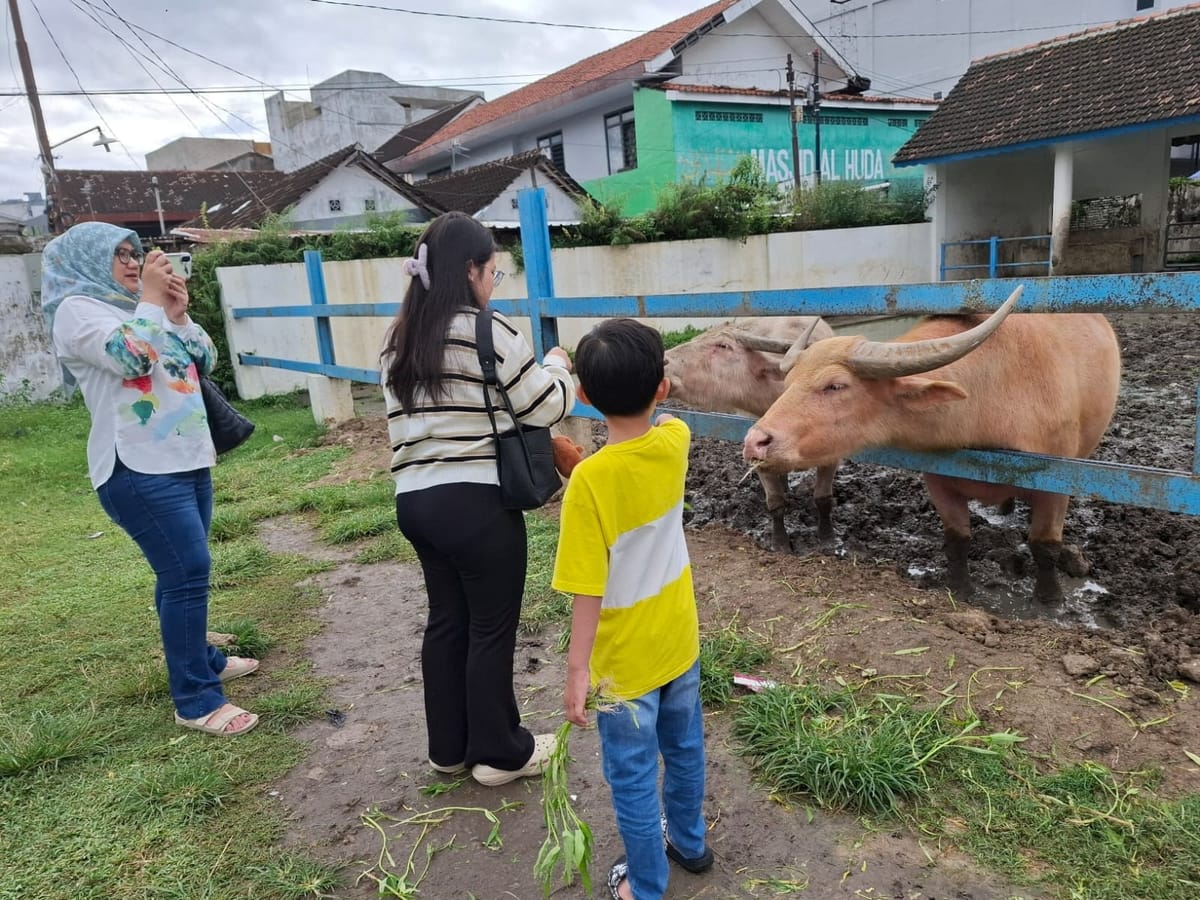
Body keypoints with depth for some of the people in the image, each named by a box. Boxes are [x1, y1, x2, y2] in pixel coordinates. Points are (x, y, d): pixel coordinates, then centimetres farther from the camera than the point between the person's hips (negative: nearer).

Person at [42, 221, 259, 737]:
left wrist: (178, 314, 2)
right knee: (188, 572, -12)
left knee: (182, 572, 17)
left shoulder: (138, 308, 18)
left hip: (186, 460, 8)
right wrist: (151, 299, -11)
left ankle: (197, 656, 34)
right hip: (139, 470, -8)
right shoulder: (77, 310, -5)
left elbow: (205, 362, 15)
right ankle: (196, 701, -4)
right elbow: (131, 357, -22)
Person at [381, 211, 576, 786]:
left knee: (446, 620, 19)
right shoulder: (487, 330, -12)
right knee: (492, 628, 8)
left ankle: (449, 748, 33)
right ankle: (499, 753, 24)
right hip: (477, 502, -7)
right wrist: (557, 366, 14)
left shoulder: (399, 339, 11)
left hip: (415, 499, 8)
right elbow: (546, 408, -6)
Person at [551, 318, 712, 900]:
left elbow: (590, 589, -25)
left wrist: (577, 668, -16)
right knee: (683, 750, 28)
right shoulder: (674, 441, -12)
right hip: (679, 643, 6)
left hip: (625, 661, -6)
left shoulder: (590, 479, -28)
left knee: (633, 779, 15)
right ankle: (689, 842, 51)